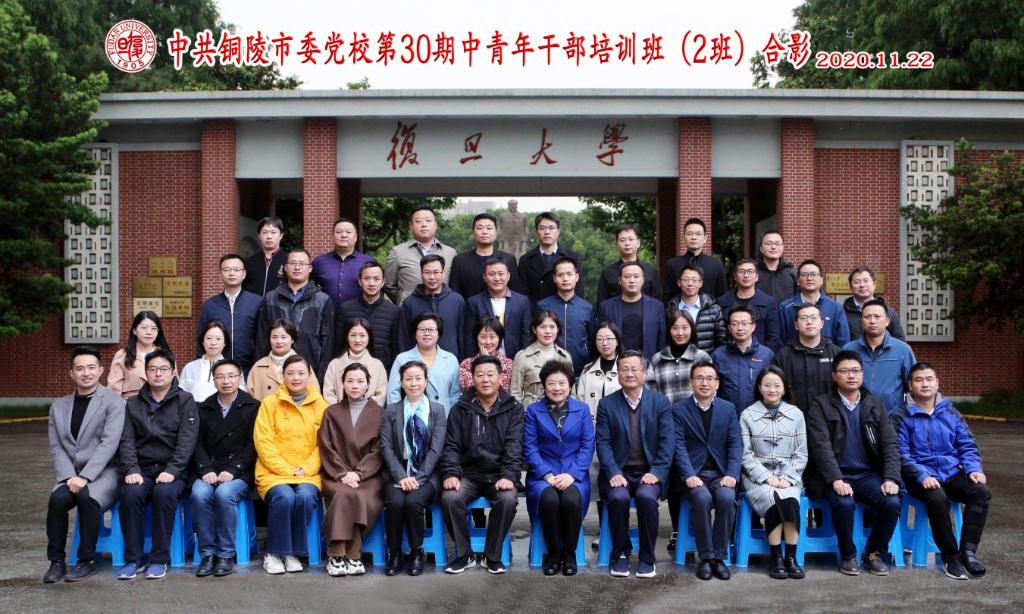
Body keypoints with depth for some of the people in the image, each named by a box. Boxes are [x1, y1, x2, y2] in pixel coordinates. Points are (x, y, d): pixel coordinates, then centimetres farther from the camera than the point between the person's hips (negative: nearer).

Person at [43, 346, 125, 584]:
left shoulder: (113, 401, -1)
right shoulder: (59, 406, 14)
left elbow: (109, 443, -11)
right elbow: (56, 448, 7)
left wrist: (84, 477, -20)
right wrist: (69, 477, -11)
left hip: (103, 473, -3)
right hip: (71, 474, 3)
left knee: (86, 496, -33)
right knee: (58, 498, -28)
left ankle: (87, 560, -15)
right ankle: (56, 561, -12)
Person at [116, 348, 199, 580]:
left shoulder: (185, 401, 5)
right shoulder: (133, 404, 15)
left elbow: (186, 441, -6)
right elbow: (127, 441, 5)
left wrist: (171, 471, -19)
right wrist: (131, 470, -12)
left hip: (173, 471, -2)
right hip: (142, 469, 2)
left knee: (164, 492, -34)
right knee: (130, 493, -30)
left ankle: (159, 559, -22)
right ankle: (133, 558, -18)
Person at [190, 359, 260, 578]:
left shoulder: (253, 407, 5)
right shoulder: (204, 408, 15)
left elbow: (252, 445, -2)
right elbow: (198, 443, 8)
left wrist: (232, 470, -14)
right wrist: (206, 470, -10)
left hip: (239, 473, -3)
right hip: (209, 472, 3)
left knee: (224, 493, -33)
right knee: (199, 493, -29)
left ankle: (226, 554, -21)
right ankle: (207, 554, -19)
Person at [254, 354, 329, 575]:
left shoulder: (321, 405, 10)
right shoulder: (270, 403, 6)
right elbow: (263, 442, -1)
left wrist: (306, 469, -9)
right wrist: (287, 470, -10)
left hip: (308, 474, 1)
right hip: (274, 473, -1)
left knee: (305, 496, -31)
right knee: (284, 496, -31)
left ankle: (293, 553, -12)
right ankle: (273, 553, -12)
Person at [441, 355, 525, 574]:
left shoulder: (513, 409, 4)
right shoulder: (461, 409, 7)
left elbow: (514, 446, -6)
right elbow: (452, 446, 3)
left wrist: (508, 476, -20)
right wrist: (451, 473, -15)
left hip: (499, 475, -1)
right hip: (469, 474, 1)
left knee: (508, 499, -32)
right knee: (449, 497, -28)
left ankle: (493, 555, -10)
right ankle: (464, 554, -8)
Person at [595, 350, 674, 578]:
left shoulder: (660, 402, 6)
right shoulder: (607, 404, 7)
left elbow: (667, 442, 0)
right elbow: (603, 442, 0)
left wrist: (656, 472, -13)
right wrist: (613, 473, -15)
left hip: (649, 473, 0)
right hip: (619, 472, 0)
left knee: (646, 496, -32)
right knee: (618, 497, -31)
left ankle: (647, 558, -13)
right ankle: (621, 554, -9)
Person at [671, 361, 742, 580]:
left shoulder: (728, 408, 12)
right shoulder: (679, 410, 4)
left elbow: (735, 444, 5)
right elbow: (679, 446, -4)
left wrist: (731, 474, -10)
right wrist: (689, 476, -18)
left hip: (720, 473, 2)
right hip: (692, 474, -2)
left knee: (726, 498, -29)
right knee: (702, 498, -32)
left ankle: (719, 556, -17)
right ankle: (705, 557, -18)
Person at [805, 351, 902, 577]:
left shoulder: (875, 406, 12)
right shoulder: (820, 406, 2)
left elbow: (891, 445, 5)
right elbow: (821, 446, -10)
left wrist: (891, 479, -11)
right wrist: (836, 480, -24)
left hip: (868, 474, 3)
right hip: (835, 476, -3)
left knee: (891, 503, -24)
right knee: (843, 503, -33)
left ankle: (875, 554, 0)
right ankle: (848, 556, -8)